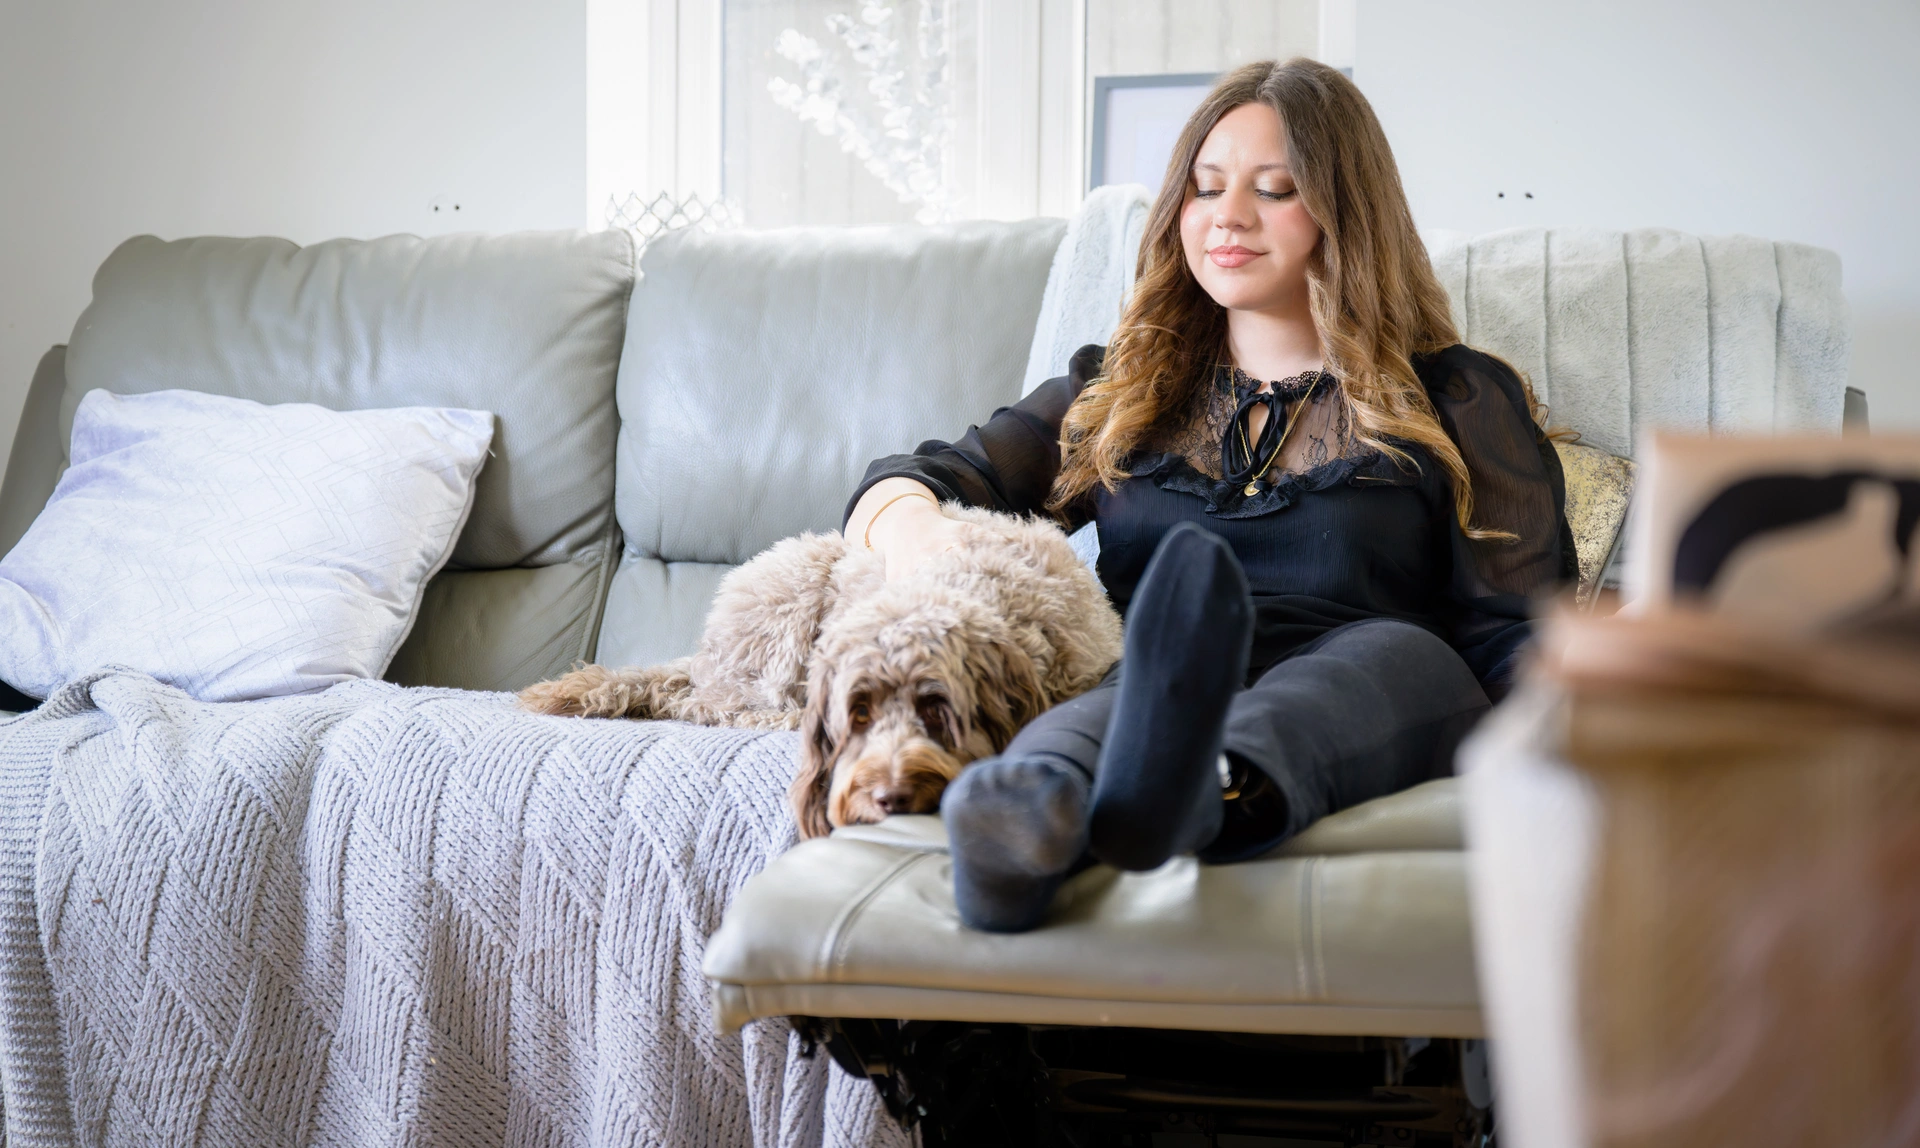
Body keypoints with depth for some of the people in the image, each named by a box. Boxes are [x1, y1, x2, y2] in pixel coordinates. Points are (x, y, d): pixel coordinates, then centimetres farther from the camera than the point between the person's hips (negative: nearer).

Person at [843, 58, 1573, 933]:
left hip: (1364, 728, -1)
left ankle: (1212, 790, -67)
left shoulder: (1454, 400, 21)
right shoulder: (1115, 393, 30)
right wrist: (906, 521, -4)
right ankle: (1027, 821, -69)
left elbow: (1516, 632, 10)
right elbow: (945, 476, 23)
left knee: (1395, 648, -36)